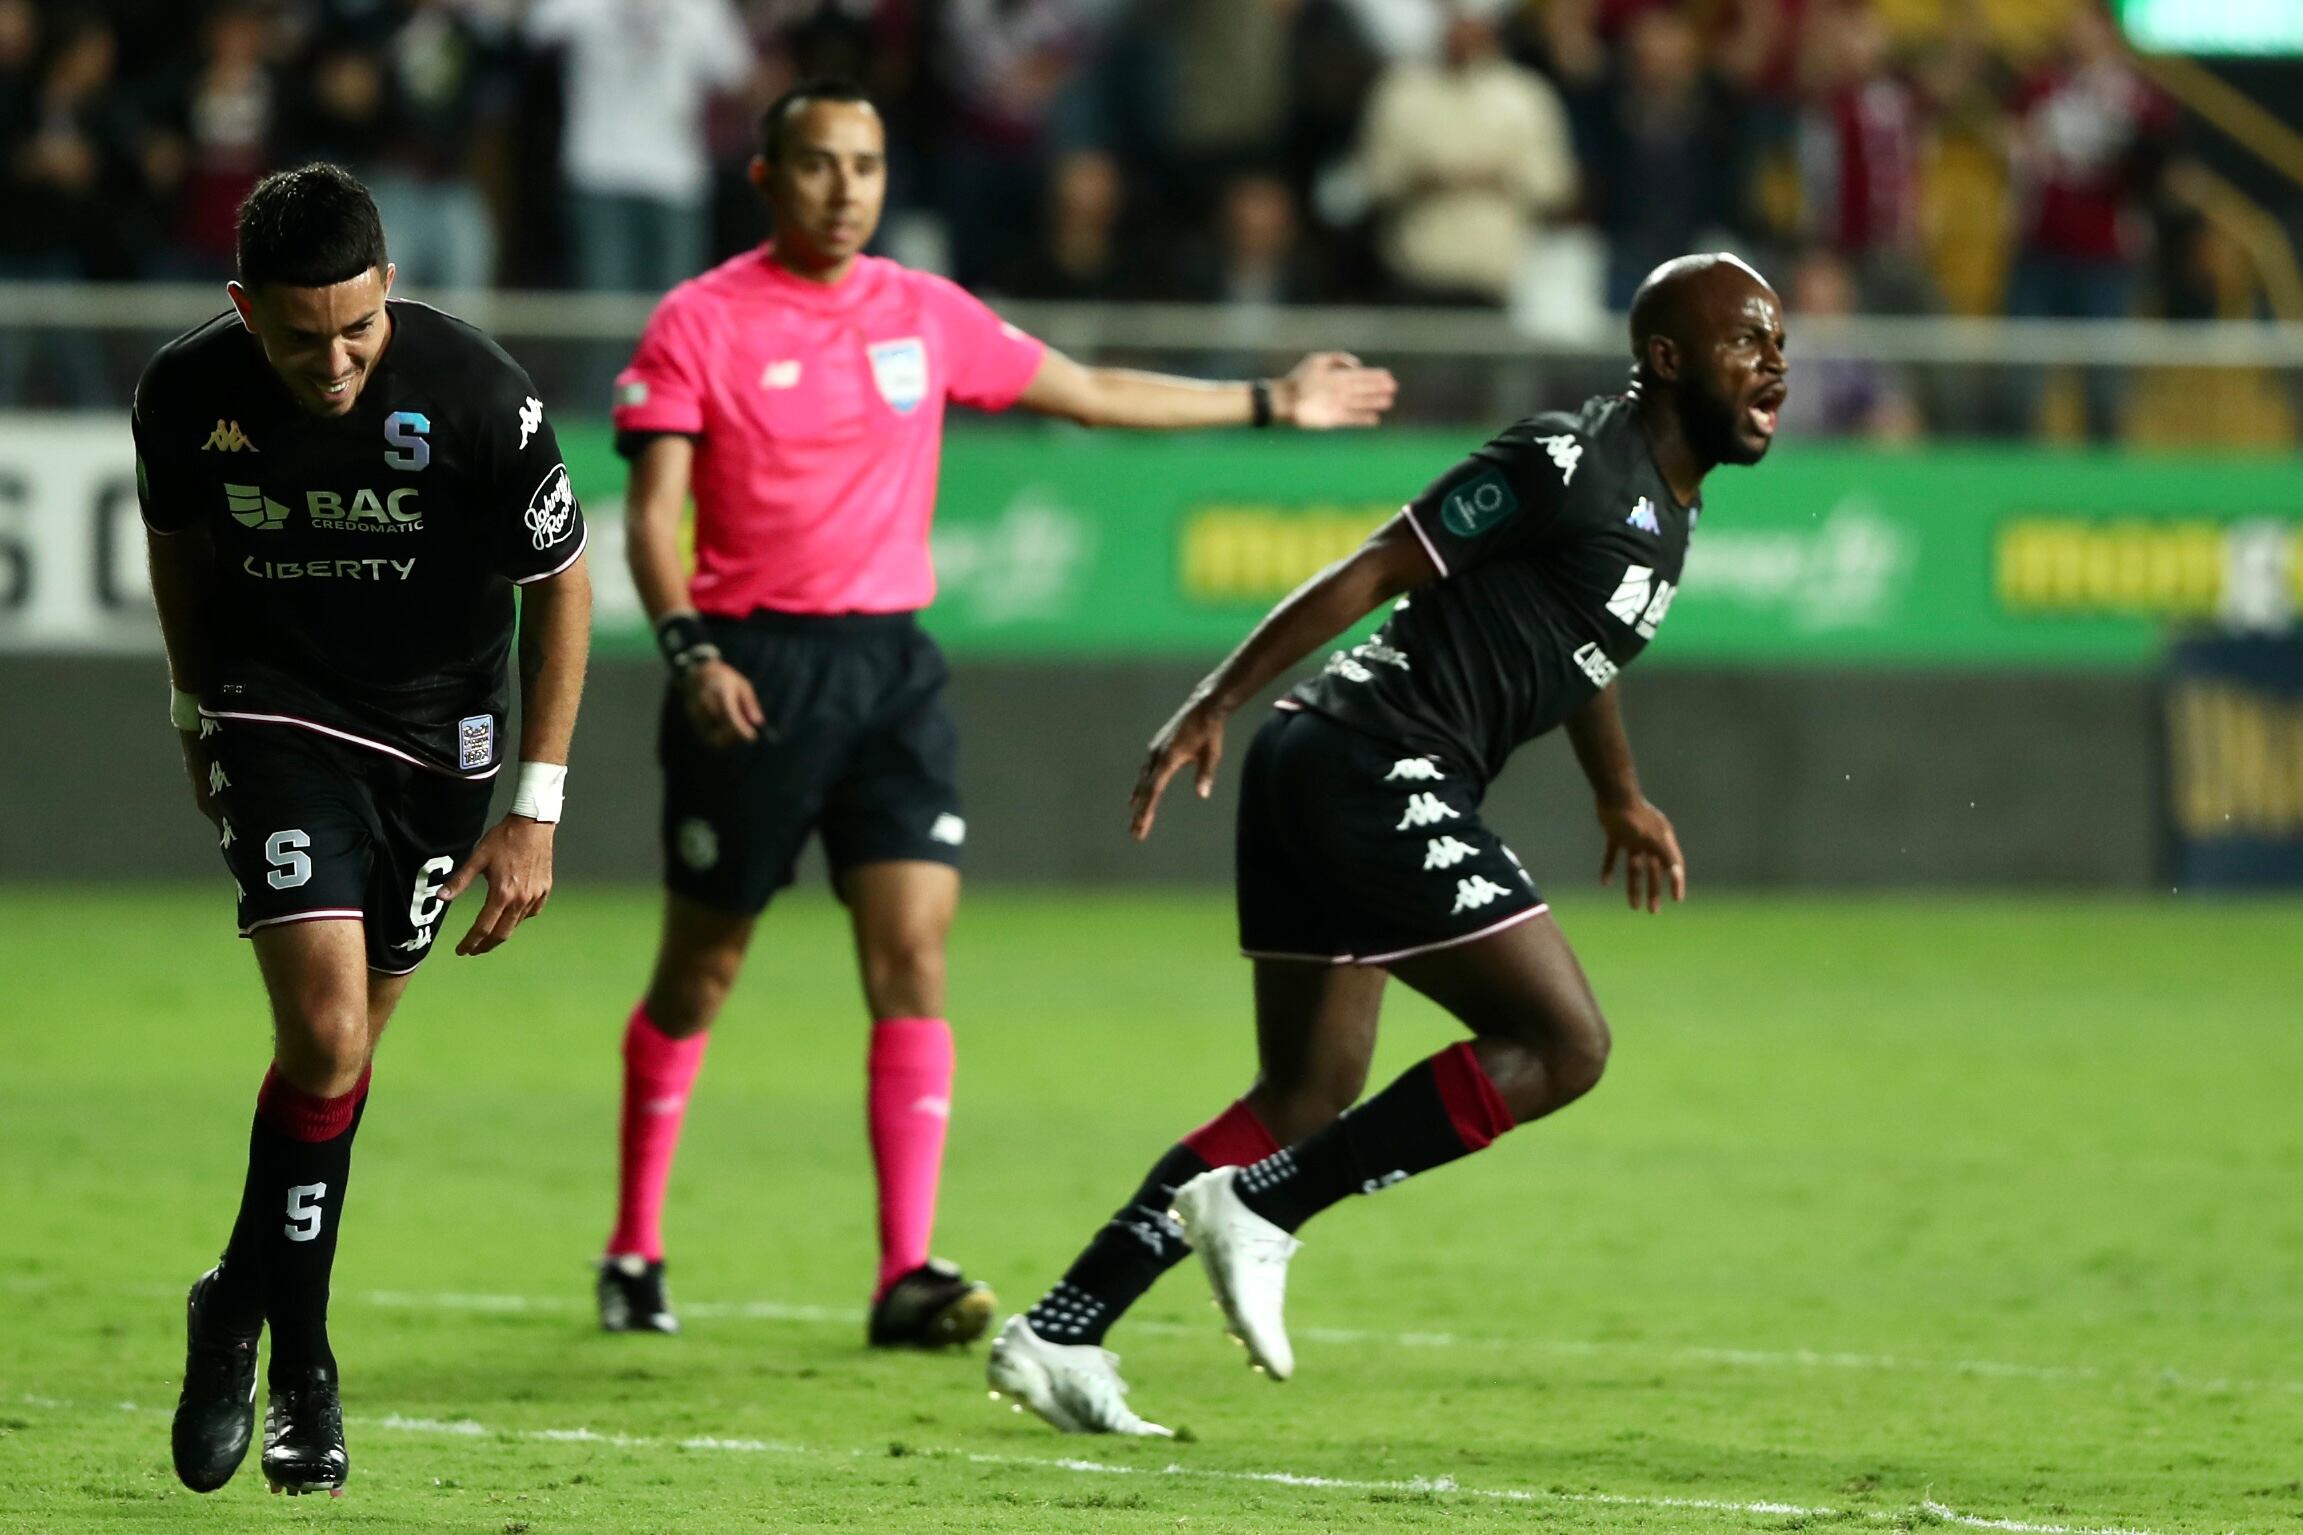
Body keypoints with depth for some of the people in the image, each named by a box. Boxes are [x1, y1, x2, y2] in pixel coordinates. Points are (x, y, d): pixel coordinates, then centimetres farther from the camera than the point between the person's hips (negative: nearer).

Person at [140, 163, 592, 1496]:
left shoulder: (477, 396, -23)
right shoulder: (189, 393, -16)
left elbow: (560, 582, -9)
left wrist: (538, 809, -9)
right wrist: (197, 712, 19)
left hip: (437, 735, 1)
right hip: (277, 722, -1)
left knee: (347, 1038, 9)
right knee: (326, 1037, -15)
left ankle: (245, 1312, 30)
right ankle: (298, 1363, 1)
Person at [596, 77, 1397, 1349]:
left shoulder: (926, 315, 10)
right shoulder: (700, 323, -4)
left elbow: (1096, 395, 21)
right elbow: (653, 512, -9)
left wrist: (1270, 403, 23)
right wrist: (691, 651, -24)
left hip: (892, 664, 4)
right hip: (753, 667, -4)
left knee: (913, 955, -9)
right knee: (699, 970, 5)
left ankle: (907, 1275, -11)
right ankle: (635, 1251, 21)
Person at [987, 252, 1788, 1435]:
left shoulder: (1667, 505, 17)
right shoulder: (1572, 463, -12)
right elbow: (1372, 575, -14)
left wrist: (1623, 799, 45)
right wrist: (1215, 703, -16)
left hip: (1322, 771, 10)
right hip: (1375, 770, -10)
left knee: (1310, 1099, 13)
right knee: (1561, 1043, -11)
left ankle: (1059, 1333, 12)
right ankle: (1259, 1208, -10)